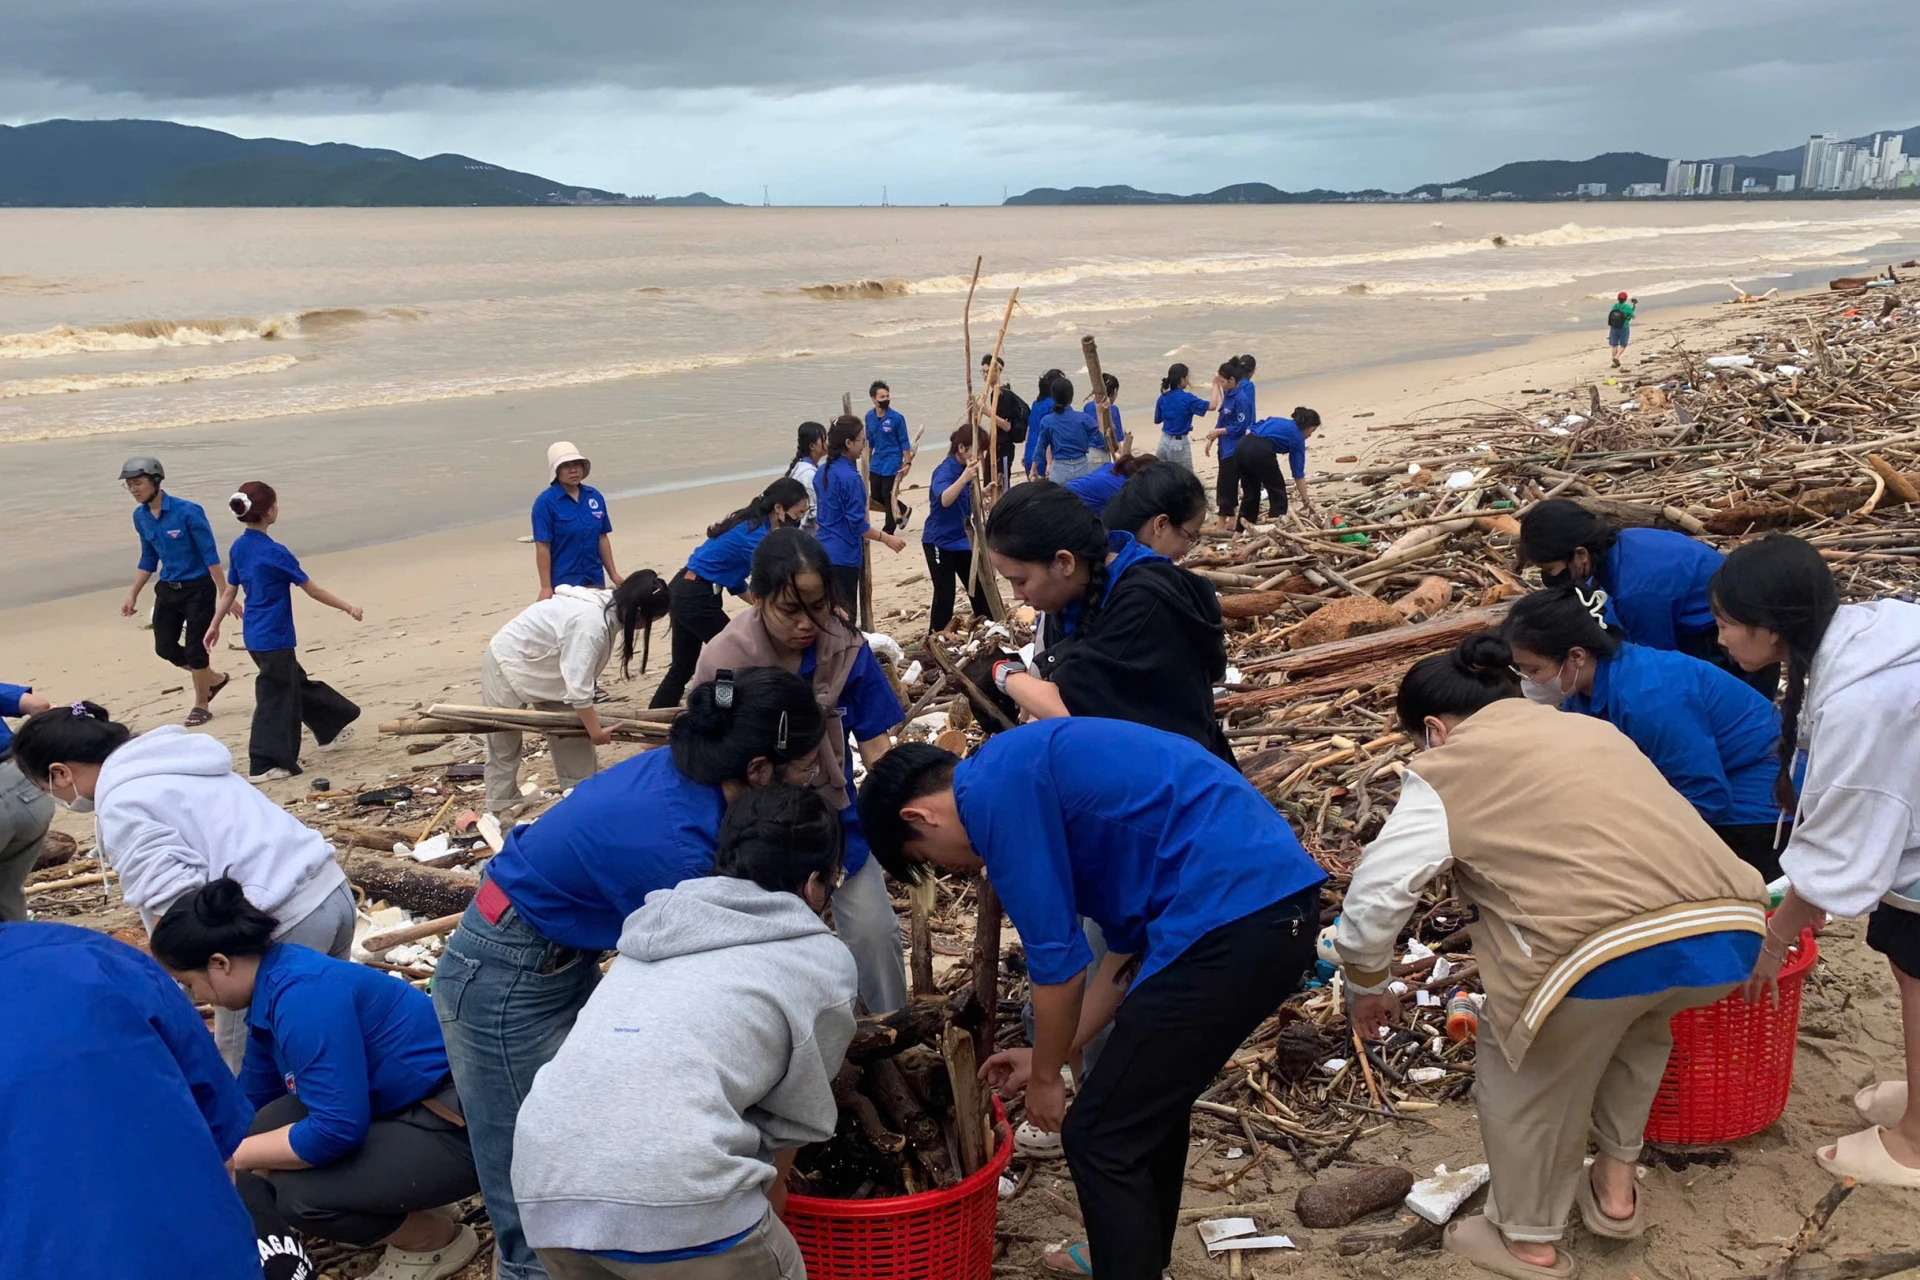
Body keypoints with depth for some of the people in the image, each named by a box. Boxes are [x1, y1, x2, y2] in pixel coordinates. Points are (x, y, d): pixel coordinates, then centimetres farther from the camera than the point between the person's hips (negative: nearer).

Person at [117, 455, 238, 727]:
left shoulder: (187, 511, -19)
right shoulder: (141, 516, 1)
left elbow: (210, 554, -17)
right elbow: (148, 559, 14)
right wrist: (132, 594, 12)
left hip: (198, 589, -7)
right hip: (168, 589, 7)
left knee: (195, 648, -2)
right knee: (165, 647, 8)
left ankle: (201, 705, 18)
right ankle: (215, 679, 32)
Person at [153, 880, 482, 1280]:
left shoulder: (303, 996, -24)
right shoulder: (275, 984, 6)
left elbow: (337, 1129, -26)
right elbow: (252, 1103, 22)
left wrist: (239, 1154, -12)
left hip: (462, 1124, -10)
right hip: (412, 1107, 10)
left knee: (299, 1191, -18)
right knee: (267, 1128, 4)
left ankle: (437, 1241, 3)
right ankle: (407, 1210, 14)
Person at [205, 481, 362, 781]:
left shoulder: (238, 548, 3)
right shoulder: (274, 552, -20)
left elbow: (230, 591, 10)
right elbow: (312, 590, -14)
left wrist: (215, 625, 21)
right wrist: (348, 608, -4)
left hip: (254, 635, 9)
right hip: (274, 638, -9)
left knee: (297, 683, 22)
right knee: (275, 699, 1)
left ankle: (328, 730, 37)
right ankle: (263, 765, 5)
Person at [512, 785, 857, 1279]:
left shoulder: (654, 927, 26)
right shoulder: (823, 961, 11)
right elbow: (797, 1113, 18)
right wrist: (771, 1188, 38)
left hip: (543, 1184, 6)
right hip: (671, 1192, -6)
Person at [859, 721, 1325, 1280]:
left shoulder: (995, 791, -7)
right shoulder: (1033, 769, 22)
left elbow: (1057, 959, -6)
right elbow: (1131, 940, 25)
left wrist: (1044, 1077, 11)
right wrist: (1050, 1056, 30)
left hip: (1233, 917, -10)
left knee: (1100, 1137, 4)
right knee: (1150, 1099, 28)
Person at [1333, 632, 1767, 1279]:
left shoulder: (1447, 771, 11)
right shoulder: (1593, 729, 31)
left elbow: (1372, 900, 7)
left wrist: (1367, 988, 25)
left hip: (1608, 951, -7)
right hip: (1729, 929, 7)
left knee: (1520, 1063, 20)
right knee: (1635, 1023, 36)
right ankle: (1615, 1188, 41)